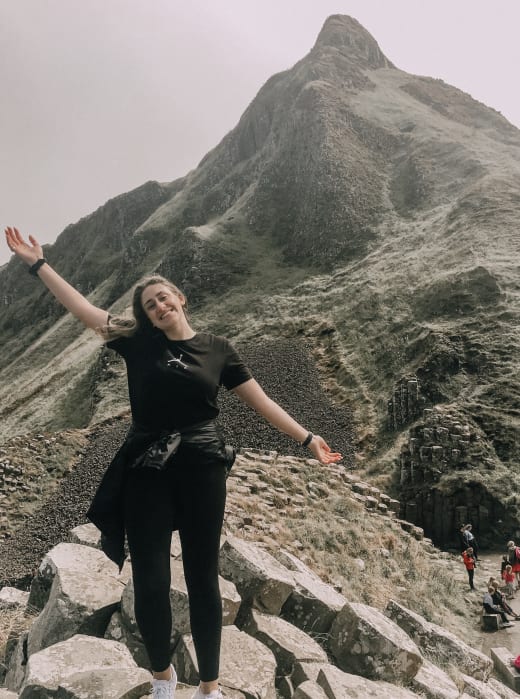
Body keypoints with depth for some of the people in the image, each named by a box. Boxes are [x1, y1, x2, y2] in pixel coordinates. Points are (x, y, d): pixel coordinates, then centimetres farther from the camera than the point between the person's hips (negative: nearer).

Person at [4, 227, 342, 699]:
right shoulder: (138, 342, 3)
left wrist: (306, 438, 1)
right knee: (150, 583, 5)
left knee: (203, 579, 9)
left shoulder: (217, 349, 4)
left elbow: (261, 402, 5)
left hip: (202, 469, 0)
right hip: (147, 470, 1)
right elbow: (82, 308, 6)